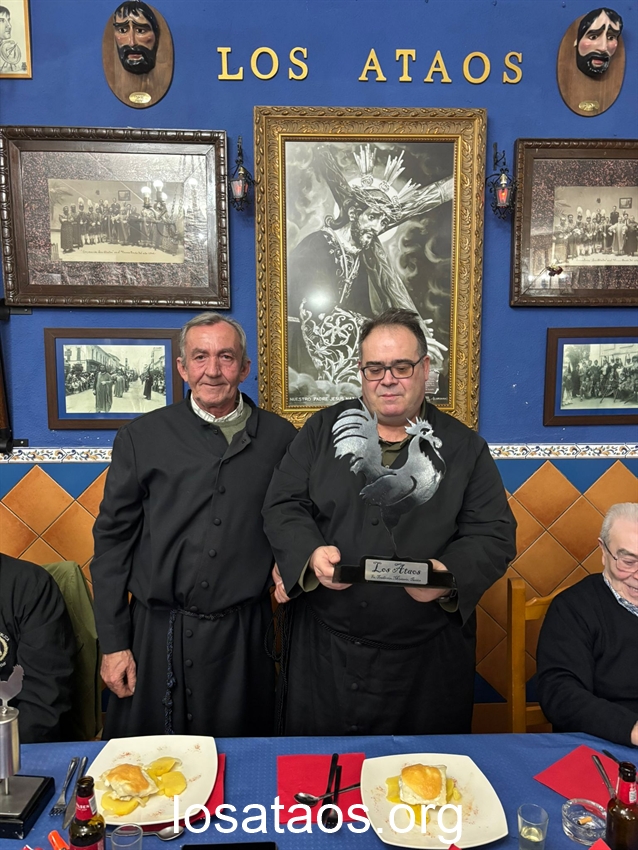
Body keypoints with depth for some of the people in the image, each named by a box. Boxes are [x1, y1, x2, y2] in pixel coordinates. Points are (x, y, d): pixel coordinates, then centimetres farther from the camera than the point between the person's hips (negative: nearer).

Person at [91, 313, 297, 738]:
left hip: (244, 635, 1)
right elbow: (113, 538, 1)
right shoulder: (141, 437, 0)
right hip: (157, 634, 0)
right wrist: (113, 643, -1)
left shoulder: (280, 437, 1)